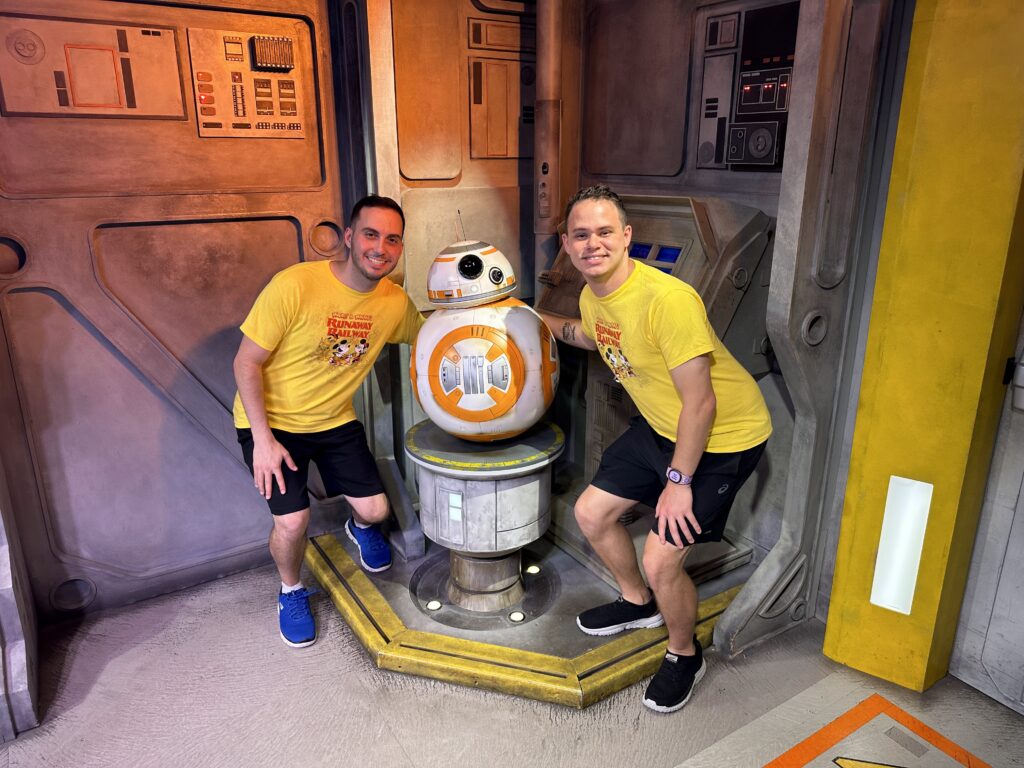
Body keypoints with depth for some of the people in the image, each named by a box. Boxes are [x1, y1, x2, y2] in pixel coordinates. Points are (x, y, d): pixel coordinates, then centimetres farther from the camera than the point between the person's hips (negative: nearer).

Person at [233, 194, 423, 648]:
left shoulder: (396, 302, -11)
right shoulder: (295, 285, -26)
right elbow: (246, 363, -18)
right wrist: (263, 439, -20)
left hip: (336, 421, 4)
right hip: (272, 421, -4)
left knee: (375, 509, -2)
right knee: (293, 520, -16)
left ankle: (360, 527, 39)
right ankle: (291, 591, 20)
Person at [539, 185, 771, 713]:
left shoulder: (667, 299, -31)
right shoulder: (593, 295, -5)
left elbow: (700, 403, -26)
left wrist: (678, 481, -19)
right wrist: (538, 321, 15)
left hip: (724, 437, -8)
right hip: (660, 426, 8)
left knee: (661, 560, -9)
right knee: (592, 514, 12)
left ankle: (684, 656, 24)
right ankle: (638, 603, 40)